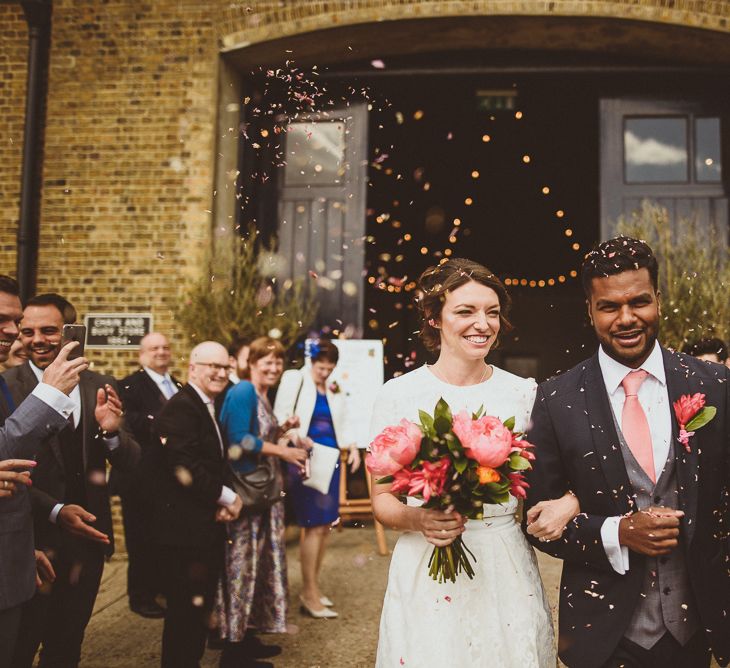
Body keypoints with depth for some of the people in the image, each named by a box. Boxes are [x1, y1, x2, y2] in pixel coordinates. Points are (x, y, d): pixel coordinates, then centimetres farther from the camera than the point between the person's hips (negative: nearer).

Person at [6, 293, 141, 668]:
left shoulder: (101, 387, 2)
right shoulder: (7, 388, -11)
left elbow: (129, 463, 0)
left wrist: (111, 430, -21)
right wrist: (55, 511, -24)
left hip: (89, 537, 4)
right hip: (34, 541, -4)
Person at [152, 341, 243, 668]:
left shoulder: (208, 407, 15)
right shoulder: (181, 407, -16)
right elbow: (185, 467, -26)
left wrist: (226, 500, 1)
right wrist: (227, 497, -15)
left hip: (207, 525, 10)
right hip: (185, 527, -10)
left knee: (199, 605, 17)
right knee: (185, 608, -1)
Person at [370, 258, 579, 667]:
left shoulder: (525, 393, 1)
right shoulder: (399, 395, -5)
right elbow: (383, 498, -1)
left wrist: (568, 504, -13)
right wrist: (418, 519, -20)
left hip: (509, 570, 2)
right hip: (427, 573, -1)